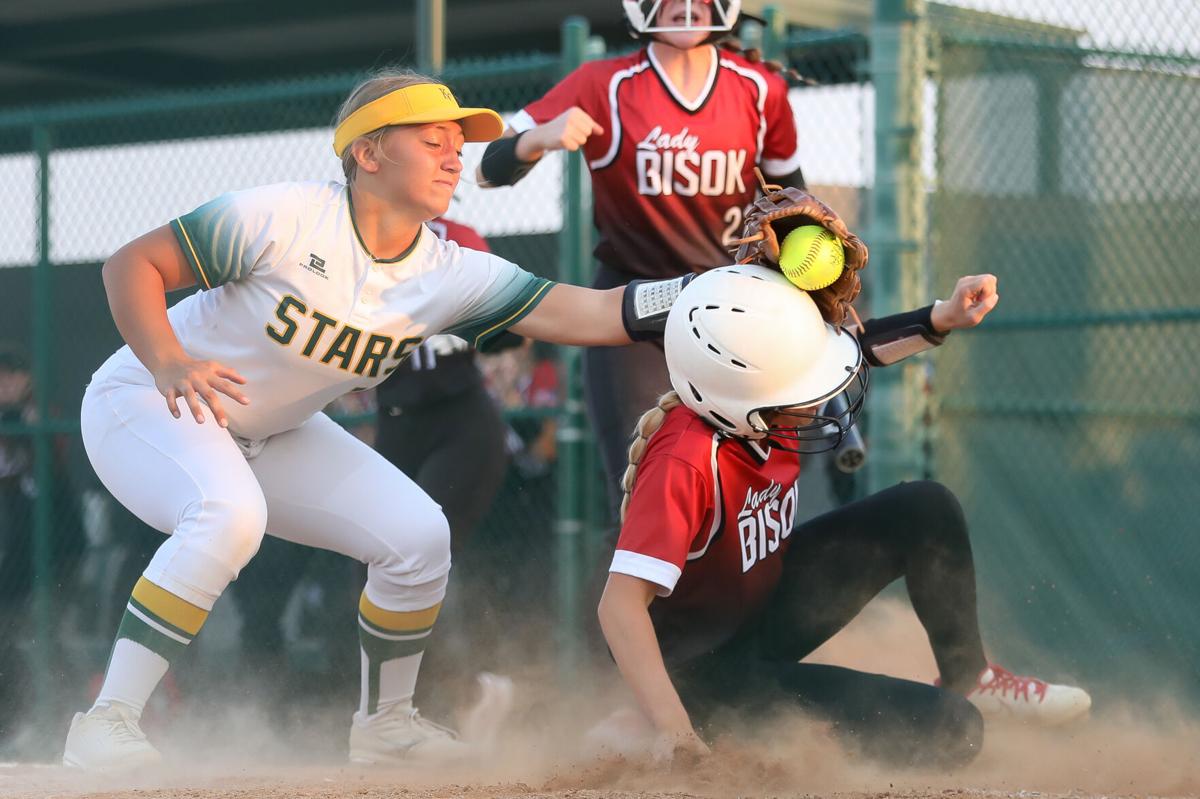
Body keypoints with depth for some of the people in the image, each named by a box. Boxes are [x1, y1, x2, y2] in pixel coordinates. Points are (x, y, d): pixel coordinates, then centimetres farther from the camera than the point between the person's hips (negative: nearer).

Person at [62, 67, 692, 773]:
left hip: (271, 436, 7)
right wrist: (169, 364, -36)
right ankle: (108, 723, -32)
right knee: (230, 515, -36)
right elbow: (132, 264, -20)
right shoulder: (284, 218, -27)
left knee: (419, 534, -4)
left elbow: (590, 314, -21)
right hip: (147, 402, -6)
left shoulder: (448, 275, -12)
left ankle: (385, 723, 18)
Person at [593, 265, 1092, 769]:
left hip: (767, 601, 8)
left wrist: (941, 320, -9)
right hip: (703, 663, -8)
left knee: (925, 510, -5)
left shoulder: (761, 395, -13)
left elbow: (856, 348, 8)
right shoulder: (684, 462, -35)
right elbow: (621, 604, -41)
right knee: (946, 732, -16)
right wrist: (671, 727, -49)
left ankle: (967, 678, 18)